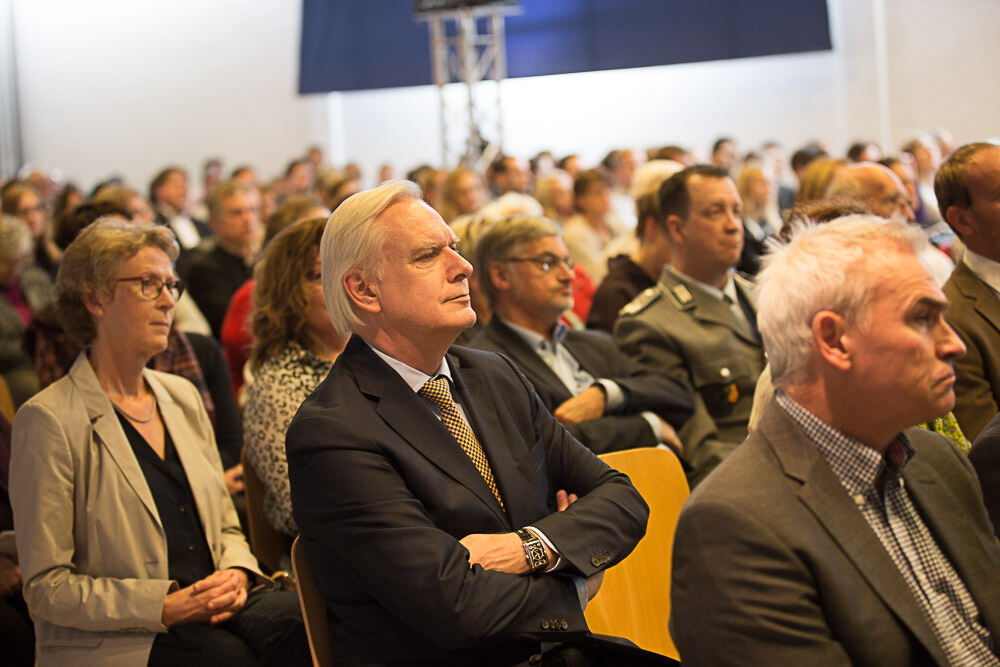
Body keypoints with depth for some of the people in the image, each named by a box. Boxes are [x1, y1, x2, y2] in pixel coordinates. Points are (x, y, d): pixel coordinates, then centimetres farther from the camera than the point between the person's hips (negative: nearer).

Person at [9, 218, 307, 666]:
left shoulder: (182, 397, 16)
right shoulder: (49, 419, -6)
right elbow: (47, 586, -9)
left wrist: (236, 573, -2)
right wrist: (165, 606, -18)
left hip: (212, 612, 6)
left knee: (299, 621, -24)